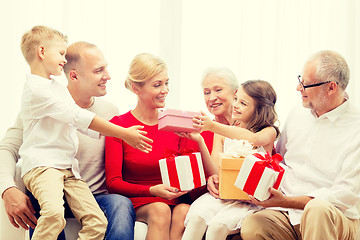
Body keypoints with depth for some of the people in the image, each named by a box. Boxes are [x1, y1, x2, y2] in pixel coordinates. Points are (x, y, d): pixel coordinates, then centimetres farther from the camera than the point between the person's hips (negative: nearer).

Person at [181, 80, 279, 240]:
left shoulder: (269, 132, 2)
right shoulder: (222, 135, 13)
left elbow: (253, 139, -25)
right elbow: (215, 173, 3)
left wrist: (213, 126, -32)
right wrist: (200, 141, -12)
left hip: (250, 199, -3)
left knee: (218, 226, -30)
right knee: (196, 218, -27)